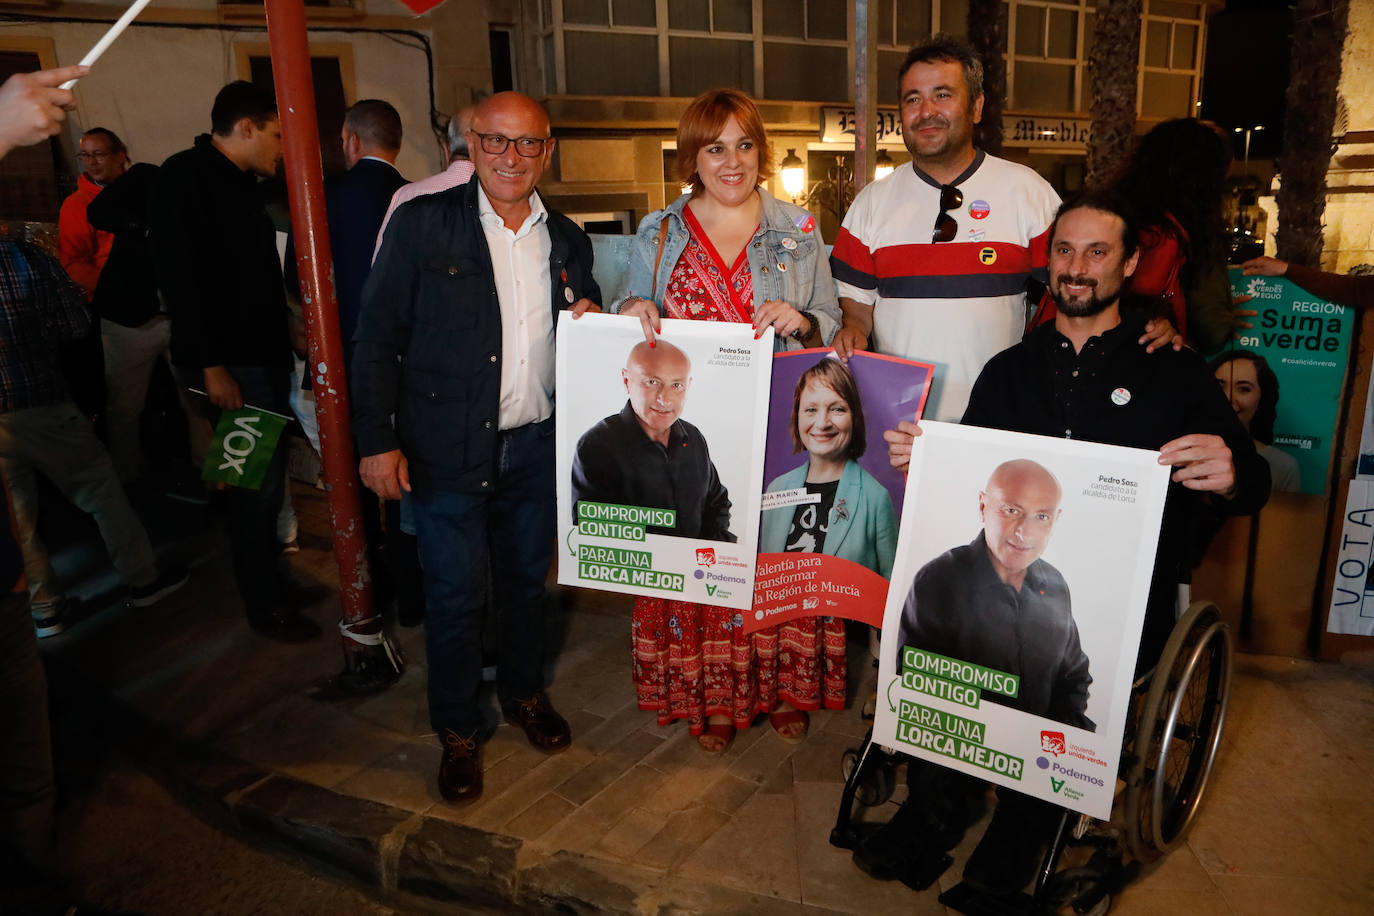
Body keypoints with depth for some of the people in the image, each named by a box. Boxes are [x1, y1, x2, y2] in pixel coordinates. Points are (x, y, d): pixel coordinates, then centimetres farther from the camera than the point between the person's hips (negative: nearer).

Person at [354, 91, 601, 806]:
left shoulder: (567, 241, 8)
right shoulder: (421, 223, -5)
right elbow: (377, 337, -6)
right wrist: (377, 440, -11)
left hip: (536, 446, 4)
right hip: (448, 450, -3)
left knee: (527, 579, 17)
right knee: (453, 595, 4)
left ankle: (525, 693, 40)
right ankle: (458, 731, 25)